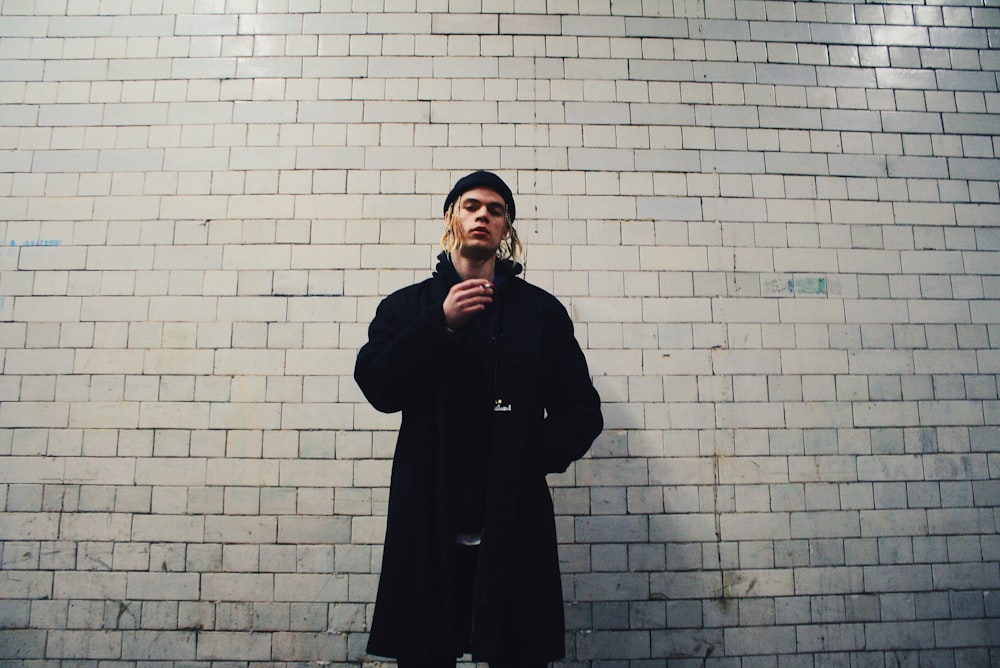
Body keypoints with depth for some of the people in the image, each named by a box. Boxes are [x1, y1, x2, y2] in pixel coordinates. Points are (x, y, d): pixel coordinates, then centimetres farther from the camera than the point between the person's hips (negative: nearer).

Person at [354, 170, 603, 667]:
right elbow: (377, 388, -2)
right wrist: (441, 324, -13)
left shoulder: (540, 309, 11)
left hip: (514, 520, 0)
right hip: (428, 523, 1)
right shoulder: (406, 306, 13)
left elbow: (582, 410, 8)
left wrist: (534, 456, -10)